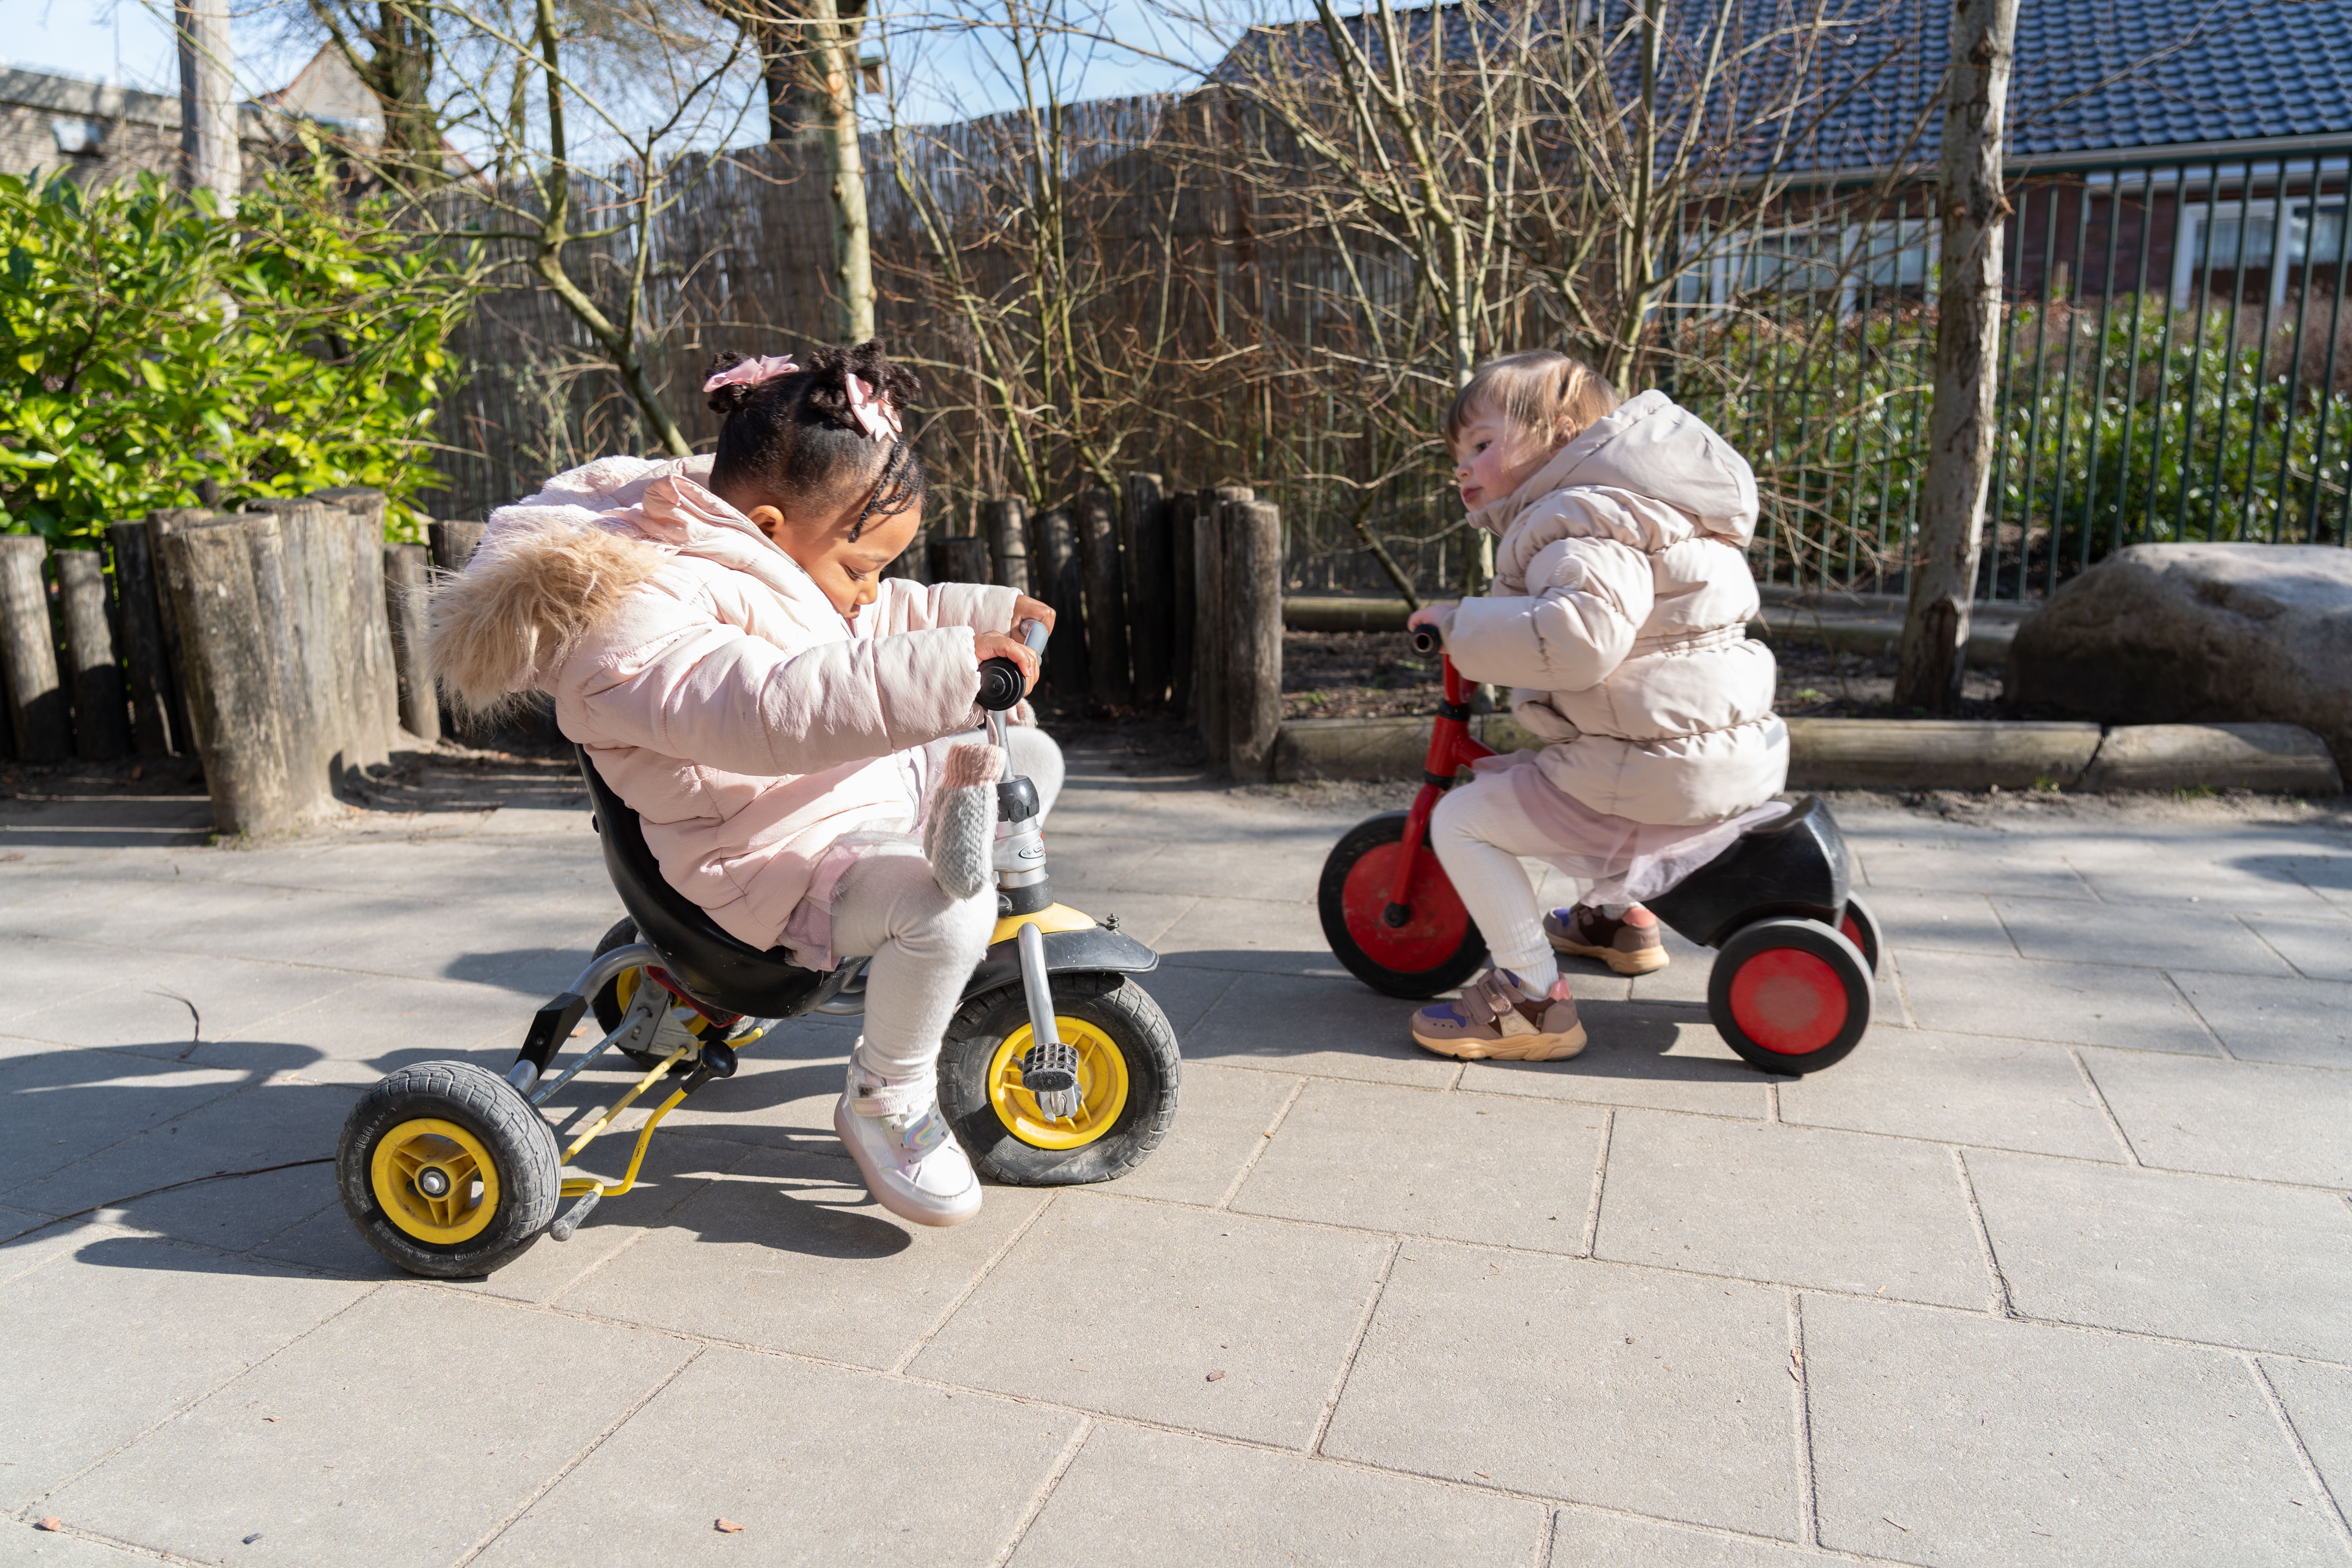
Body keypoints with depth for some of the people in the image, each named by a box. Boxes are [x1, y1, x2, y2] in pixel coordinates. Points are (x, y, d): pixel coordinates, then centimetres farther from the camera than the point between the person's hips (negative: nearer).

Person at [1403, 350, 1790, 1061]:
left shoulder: (1586, 526, -15)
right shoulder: (1619, 508, 19)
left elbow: (1581, 636, -34)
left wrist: (1461, 626, -23)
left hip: (1659, 774, -11)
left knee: (1462, 820, -8)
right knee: (1559, 762, 38)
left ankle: (1532, 997, -6)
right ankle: (1619, 917, 46)